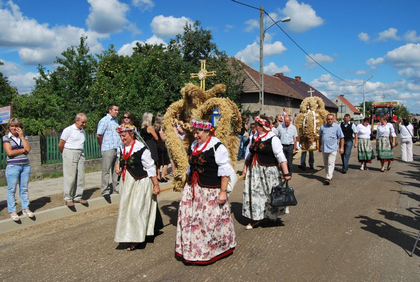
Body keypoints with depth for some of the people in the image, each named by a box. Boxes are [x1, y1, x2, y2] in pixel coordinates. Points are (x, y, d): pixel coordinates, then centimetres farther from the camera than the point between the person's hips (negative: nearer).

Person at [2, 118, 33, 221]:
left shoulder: (24, 137, 13)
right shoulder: (6, 138, 2)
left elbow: (28, 149, -3)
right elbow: (10, 152, -10)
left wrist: (21, 136, -3)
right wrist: (23, 150, -2)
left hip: (25, 166, 4)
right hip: (12, 166, -3)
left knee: (24, 188, 8)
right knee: (12, 189, 0)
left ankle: (25, 208, 15)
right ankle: (12, 211, 7)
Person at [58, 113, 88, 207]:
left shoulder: (83, 131, 13)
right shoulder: (68, 130, -6)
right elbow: (60, 145, -2)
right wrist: (65, 154, 9)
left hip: (81, 154, 6)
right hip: (70, 154, -6)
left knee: (80, 177, 5)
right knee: (70, 177, -4)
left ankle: (78, 197, 14)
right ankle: (68, 198, 4)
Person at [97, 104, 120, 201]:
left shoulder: (116, 120, 17)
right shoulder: (104, 120, -7)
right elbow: (99, 135, -9)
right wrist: (103, 147, 1)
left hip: (117, 149, 7)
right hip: (108, 149, -7)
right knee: (106, 170, -2)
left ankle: (115, 187, 22)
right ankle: (105, 191, 3)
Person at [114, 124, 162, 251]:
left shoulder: (141, 149, -17)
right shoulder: (121, 149, 4)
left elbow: (150, 168, -14)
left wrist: (156, 185, -14)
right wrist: (117, 165, 0)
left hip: (140, 183, -7)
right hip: (126, 183, 7)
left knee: (136, 210, -3)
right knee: (126, 209, 16)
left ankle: (135, 239, 10)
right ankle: (128, 235, 34)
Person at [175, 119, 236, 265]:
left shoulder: (217, 147, -11)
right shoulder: (193, 145, 11)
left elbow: (224, 171, -14)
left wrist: (223, 191, -17)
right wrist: (188, 186, 21)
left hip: (210, 191, -7)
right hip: (192, 190, 7)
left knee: (210, 220, 1)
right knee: (189, 218, 10)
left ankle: (215, 249, 24)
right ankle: (189, 250, 28)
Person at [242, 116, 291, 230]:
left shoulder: (273, 139, -12)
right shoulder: (254, 138, 8)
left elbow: (280, 156, -16)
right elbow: (249, 154, 18)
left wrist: (286, 173, -19)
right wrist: (245, 168, 17)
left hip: (268, 171, -6)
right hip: (253, 171, 6)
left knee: (270, 194, 6)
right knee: (253, 193, 7)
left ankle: (273, 215, 32)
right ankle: (254, 219, 19)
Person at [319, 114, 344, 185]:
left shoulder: (337, 127, -2)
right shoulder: (323, 126, 7)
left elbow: (341, 138, 0)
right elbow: (320, 137, 17)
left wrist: (342, 148, -4)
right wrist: (319, 146, 18)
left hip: (333, 149, -4)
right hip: (324, 148, 4)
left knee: (331, 164, -9)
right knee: (326, 164, 12)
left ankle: (328, 178, -9)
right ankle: (329, 176, 28)